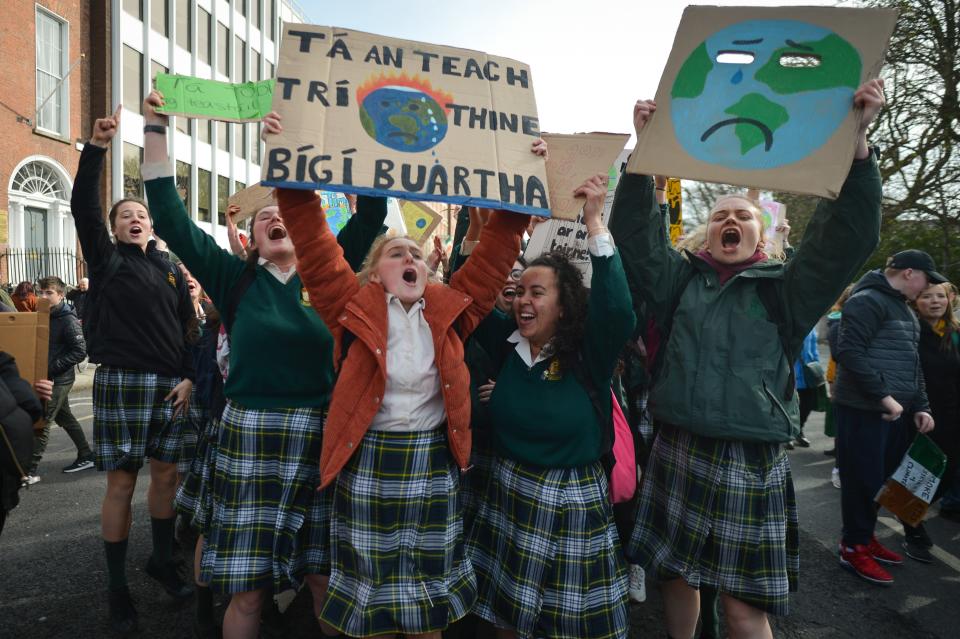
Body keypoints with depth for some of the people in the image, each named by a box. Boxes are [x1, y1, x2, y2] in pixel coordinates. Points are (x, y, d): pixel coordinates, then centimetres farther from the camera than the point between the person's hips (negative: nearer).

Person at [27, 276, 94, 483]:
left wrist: (52, 367, -21)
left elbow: (80, 351, -19)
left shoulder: (68, 320, -14)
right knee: (65, 418, 16)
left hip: (60, 379, -9)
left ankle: (30, 471, -2)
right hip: (49, 378, 9)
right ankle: (86, 456, 27)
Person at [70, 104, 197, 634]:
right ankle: (117, 586, 14)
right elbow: (82, 208, -11)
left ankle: (162, 561, 28)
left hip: (170, 385, 4)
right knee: (121, 482, 1)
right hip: (121, 382, -3)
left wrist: (189, 378, 0)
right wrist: (96, 148, -20)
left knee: (166, 473, 9)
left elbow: (186, 328, 12)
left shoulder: (171, 270, 14)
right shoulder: (107, 260, 5)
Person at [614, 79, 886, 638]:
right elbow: (637, 232, -4)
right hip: (677, 454, 3)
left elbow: (849, 236, -11)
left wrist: (856, 141, -22)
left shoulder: (785, 291, 2)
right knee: (675, 575, 16)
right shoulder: (682, 282, 7)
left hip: (751, 463, -2)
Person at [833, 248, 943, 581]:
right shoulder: (868, 301, -12)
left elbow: (912, 363, 21)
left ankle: (866, 537, 30)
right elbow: (849, 352, -22)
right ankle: (853, 549, 12)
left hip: (895, 409, 9)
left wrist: (920, 405, 11)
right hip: (864, 409, -9)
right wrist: (883, 395, -22)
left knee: (886, 477, 15)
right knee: (863, 480, -1)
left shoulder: (903, 308, 19)